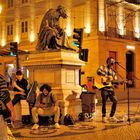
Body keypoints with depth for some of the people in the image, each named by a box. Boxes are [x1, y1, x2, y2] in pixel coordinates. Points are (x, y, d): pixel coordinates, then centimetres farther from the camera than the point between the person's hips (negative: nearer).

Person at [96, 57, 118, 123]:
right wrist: (107, 76, -20)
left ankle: (111, 116, 12)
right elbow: (98, 71, -17)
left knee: (115, 101, -1)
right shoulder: (103, 67, 5)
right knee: (104, 102, -7)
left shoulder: (113, 72, 22)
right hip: (104, 88, -6)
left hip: (111, 88, 6)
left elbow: (115, 81, 19)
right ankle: (104, 117, 5)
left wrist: (117, 83, -2)